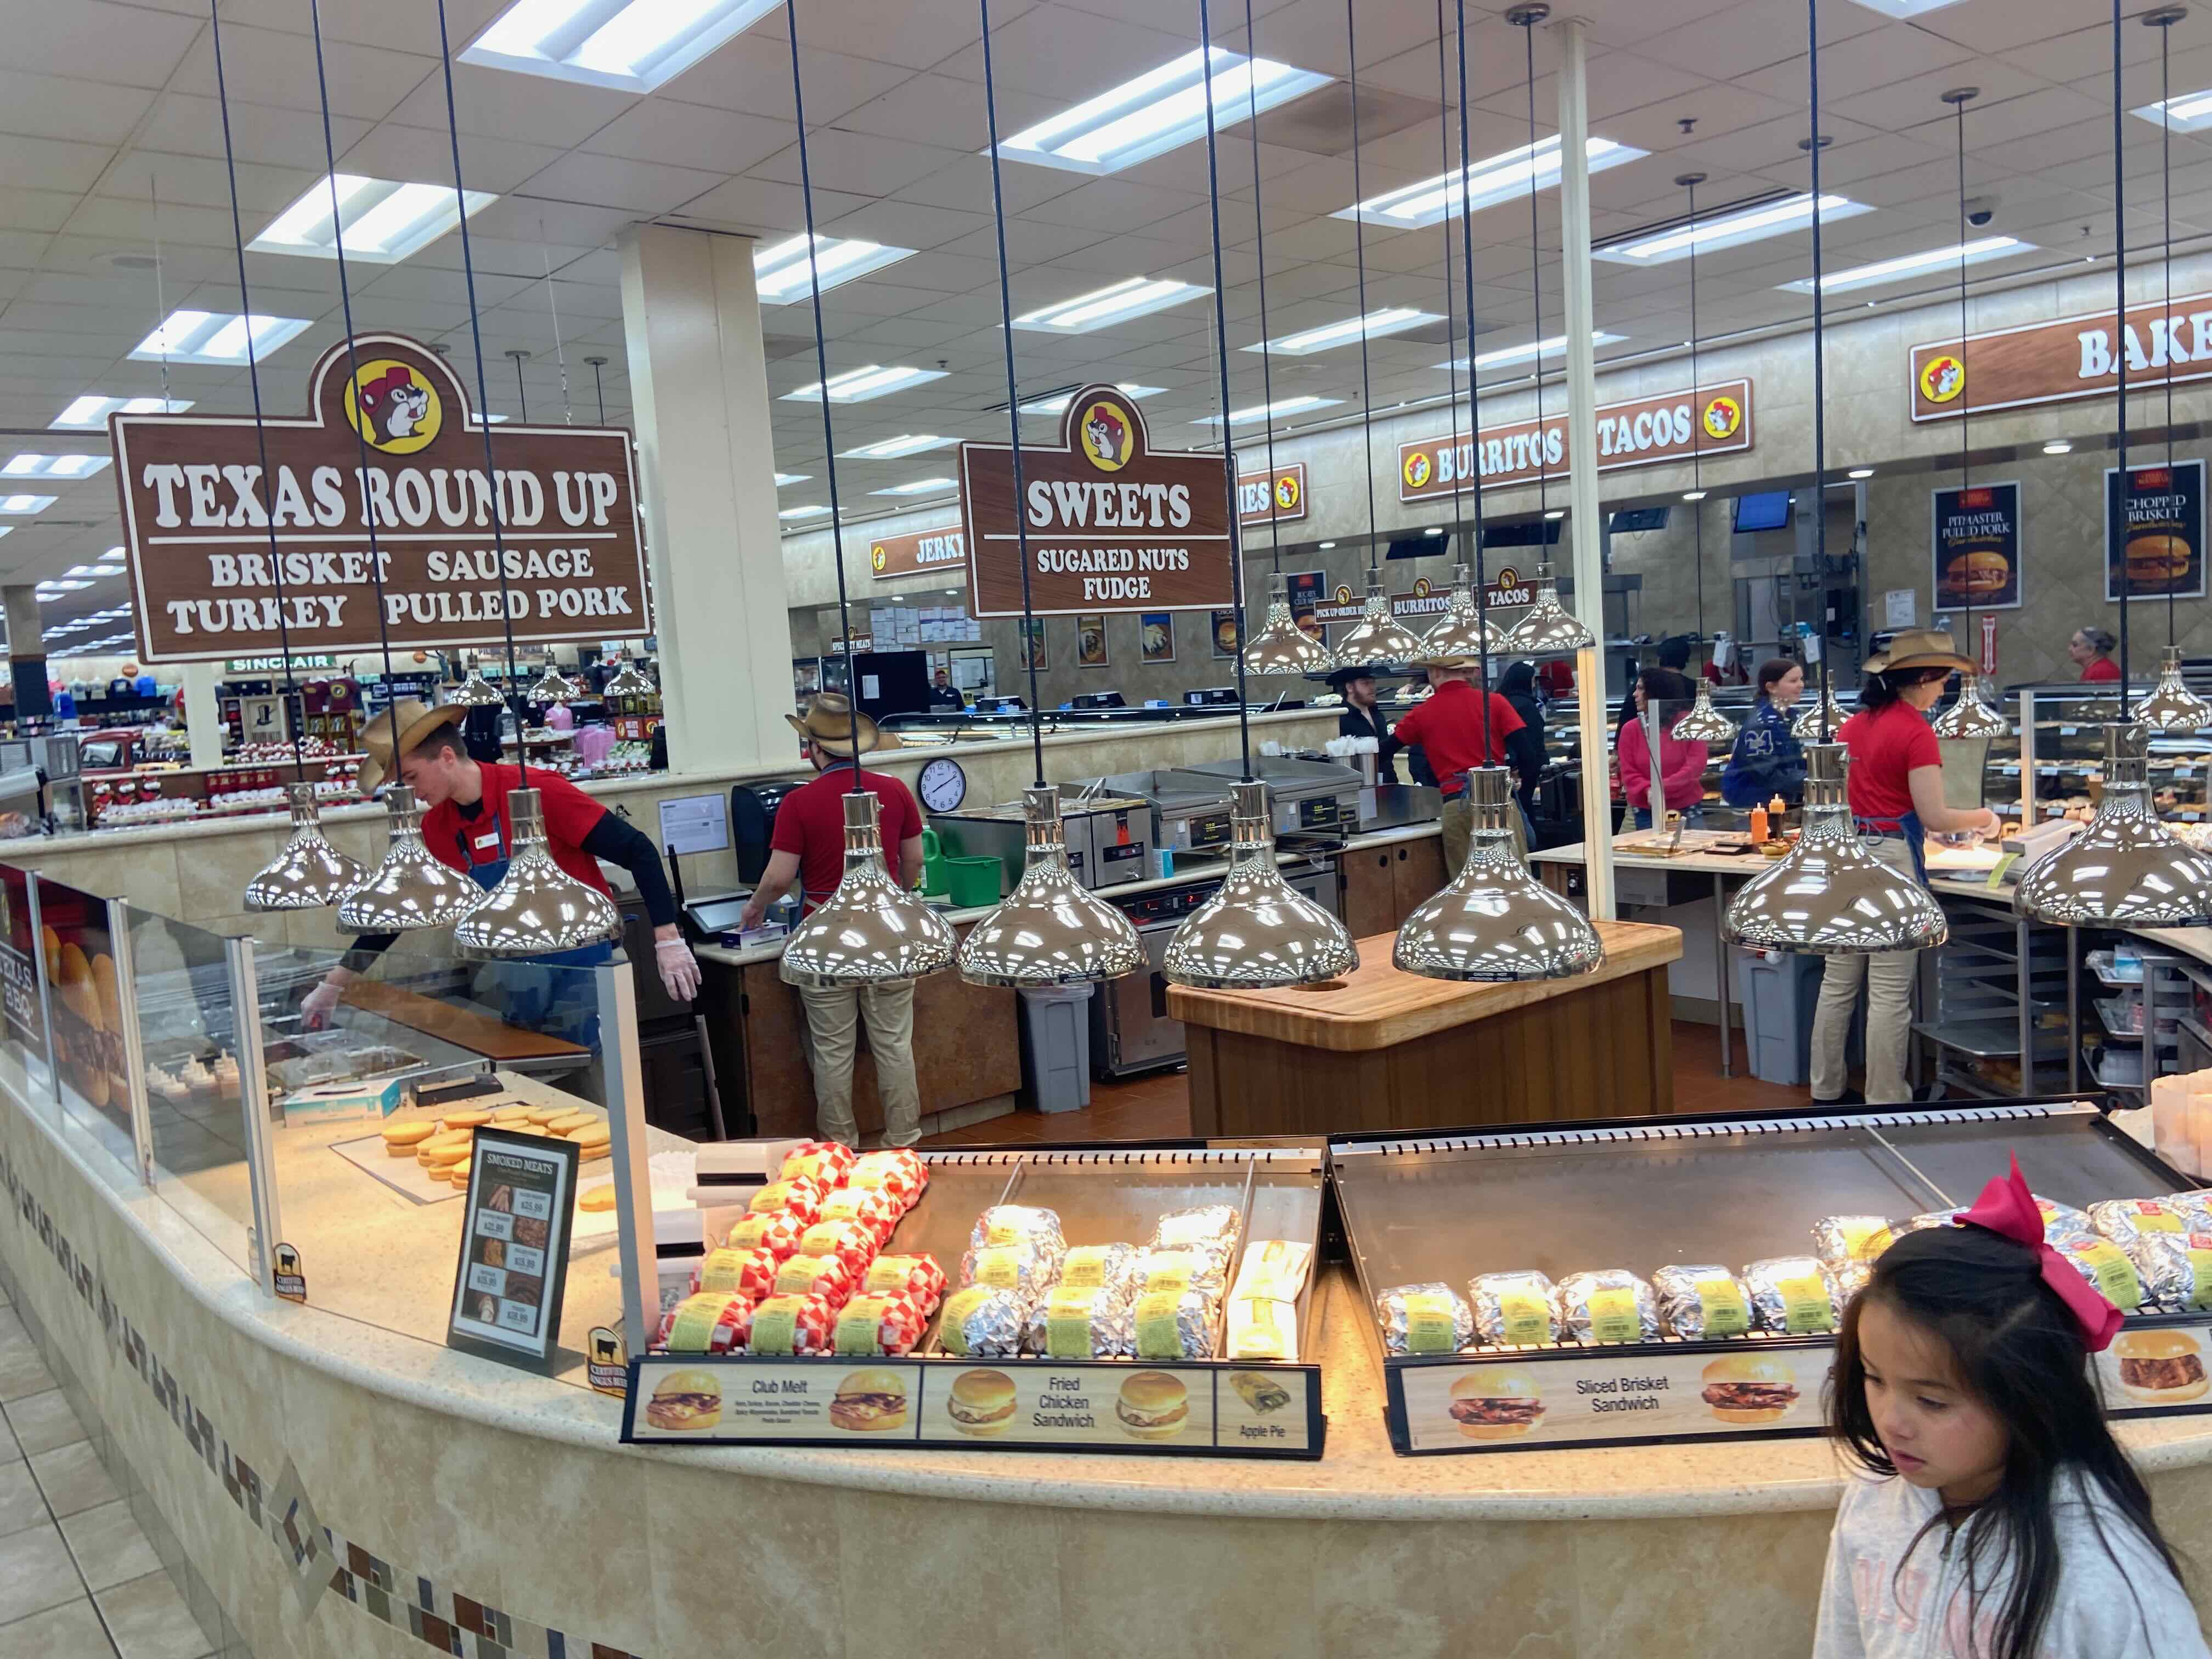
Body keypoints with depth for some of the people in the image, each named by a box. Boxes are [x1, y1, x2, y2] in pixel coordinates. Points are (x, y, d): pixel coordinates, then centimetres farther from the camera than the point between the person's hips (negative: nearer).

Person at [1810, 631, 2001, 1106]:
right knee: (1890, 991, 0)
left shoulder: (1852, 726, 11)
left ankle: (1827, 1091, 19)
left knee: (1838, 982, 12)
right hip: (1890, 859, -7)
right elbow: (1933, 817, -13)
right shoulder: (1916, 731, -11)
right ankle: (1885, 1101, 6)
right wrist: (1980, 817, 5)